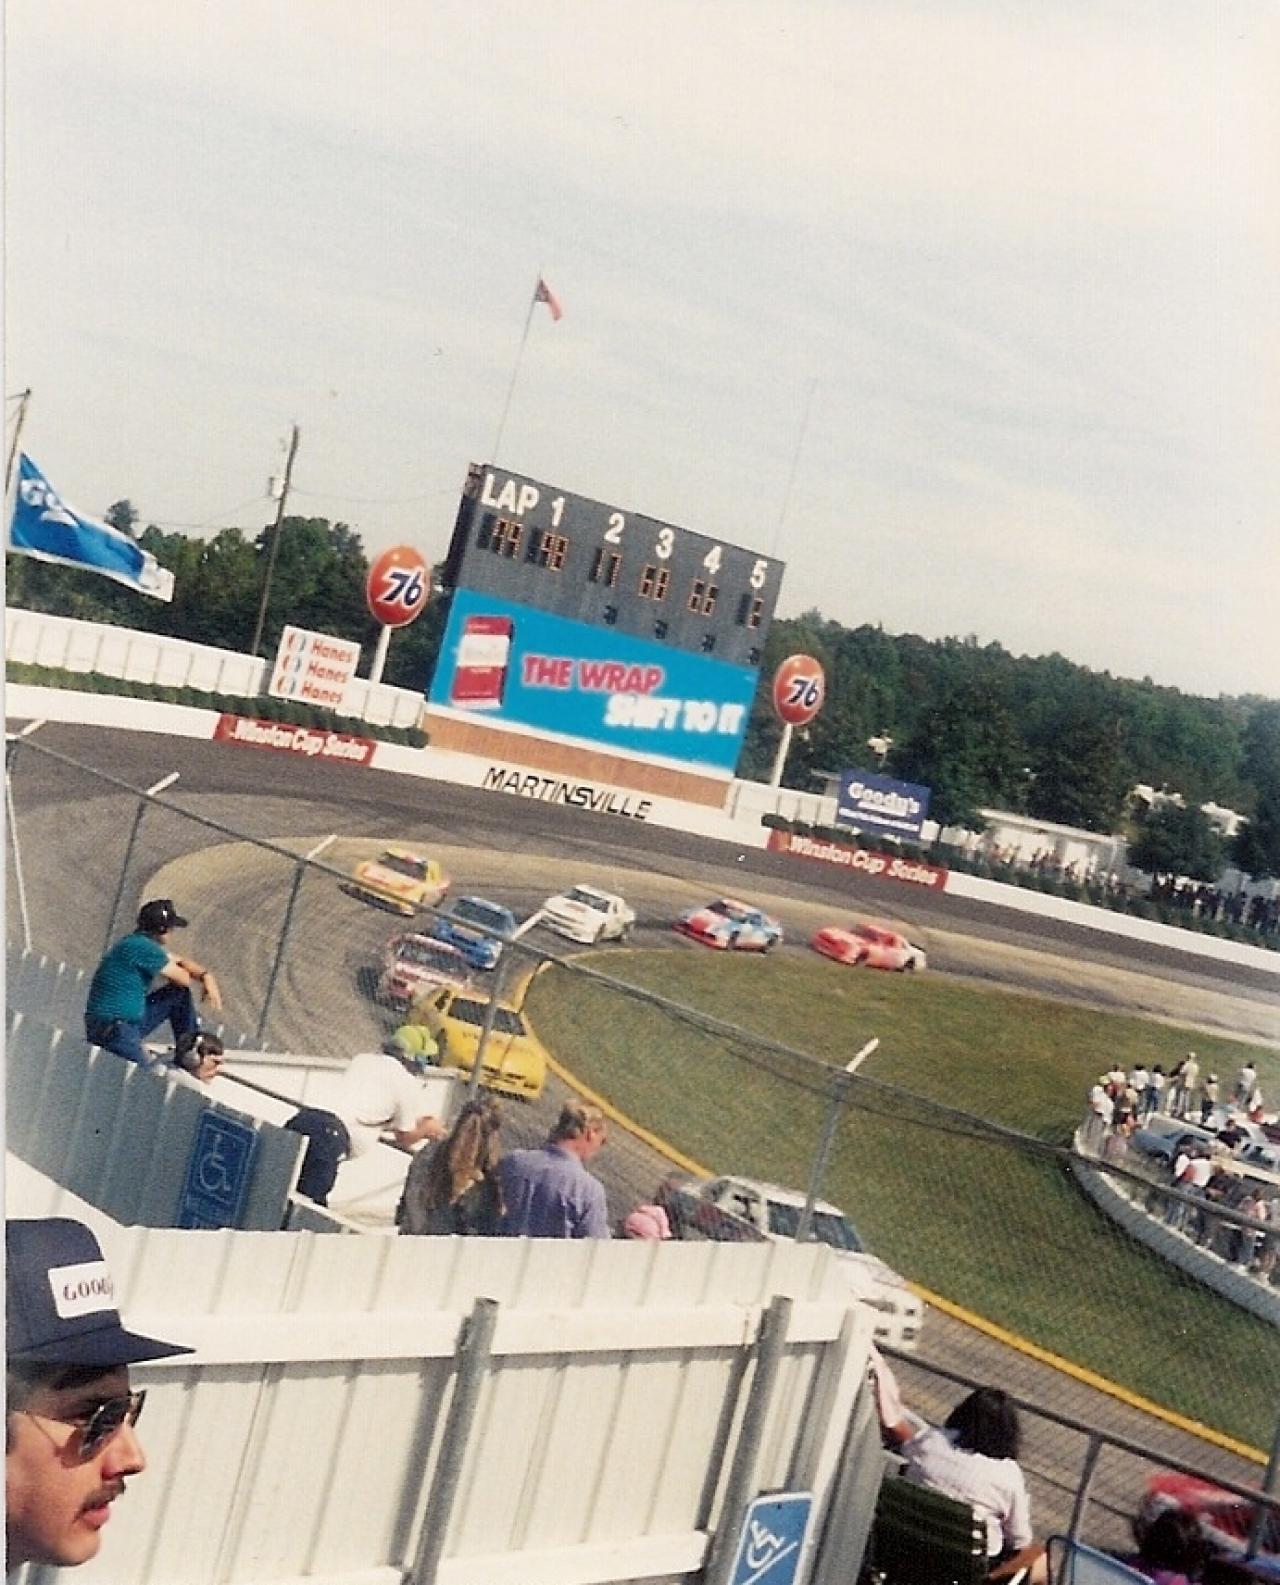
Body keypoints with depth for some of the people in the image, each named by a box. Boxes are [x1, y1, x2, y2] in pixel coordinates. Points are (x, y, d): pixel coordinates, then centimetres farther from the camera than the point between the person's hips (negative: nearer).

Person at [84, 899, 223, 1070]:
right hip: (110, 1029, -11)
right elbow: (184, 978, -13)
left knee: (179, 993, 14)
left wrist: (206, 976, 2)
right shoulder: (141, 947, -20)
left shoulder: (144, 943, 11)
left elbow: (181, 961, 21)